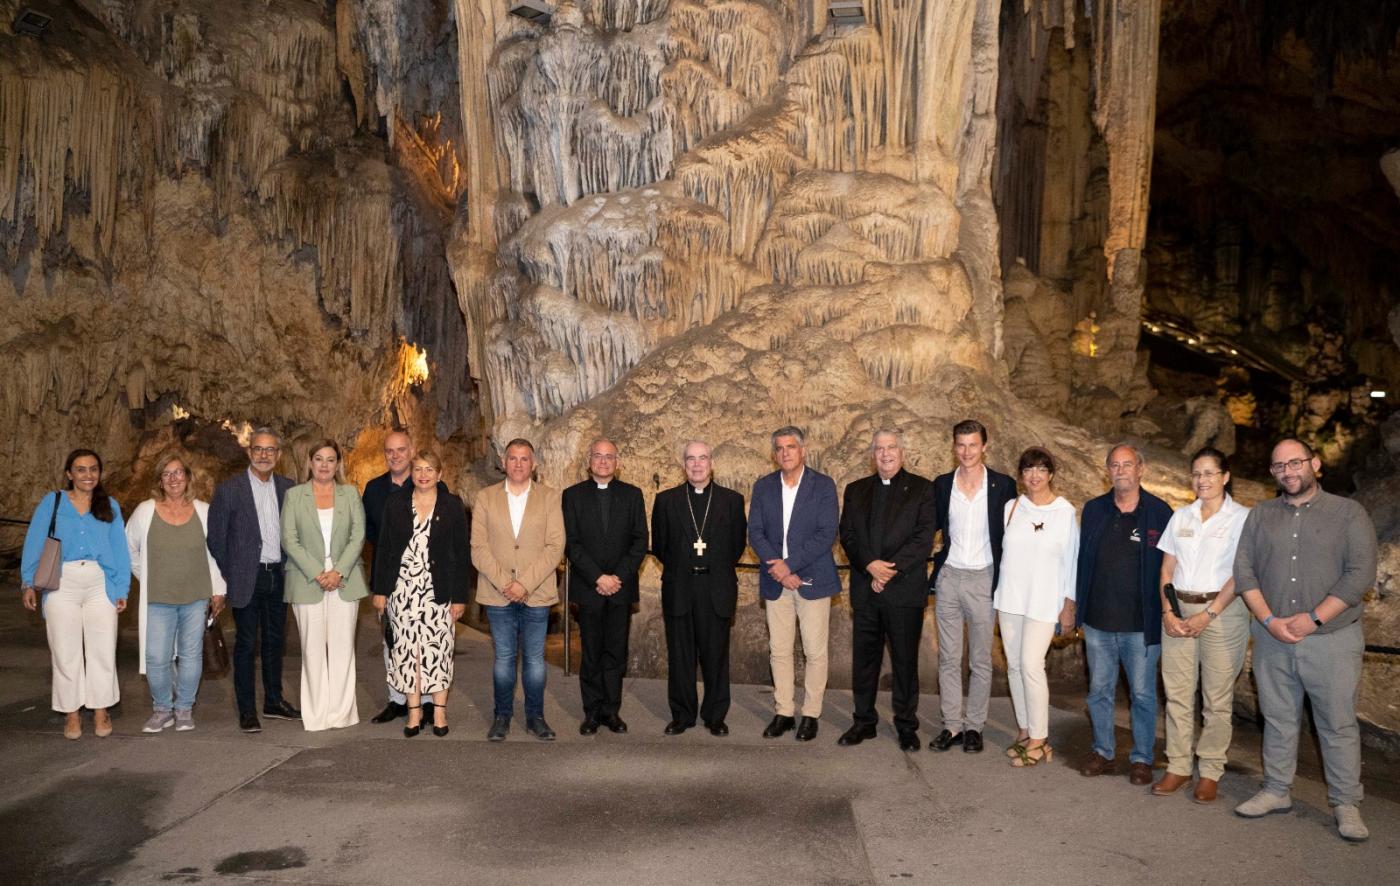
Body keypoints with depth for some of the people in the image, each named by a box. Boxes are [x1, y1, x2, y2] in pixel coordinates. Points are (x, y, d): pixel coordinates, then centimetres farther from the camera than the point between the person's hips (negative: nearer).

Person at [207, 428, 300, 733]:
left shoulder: (288, 488, 5)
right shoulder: (229, 489, -6)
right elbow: (215, 536, -3)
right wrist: (228, 575, -2)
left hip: (278, 575, 4)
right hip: (247, 579, -4)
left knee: (275, 640, 13)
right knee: (245, 644, 2)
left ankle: (274, 701, 26)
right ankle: (247, 710, 9)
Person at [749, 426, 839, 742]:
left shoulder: (823, 485, -3)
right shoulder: (763, 487, 8)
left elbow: (826, 534, -10)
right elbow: (755, 532, 2)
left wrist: (789, 564, -16)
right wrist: (778, 567, -12)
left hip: (812, 579, -3)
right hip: (775, 581, 3)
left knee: (814, 651, 1)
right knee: (779, 650, 7)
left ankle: (811, 714, 13)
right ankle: (783, 712, 18)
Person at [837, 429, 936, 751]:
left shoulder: (922, 489, 2)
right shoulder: (856, 490, 13)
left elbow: (924, 537, -7)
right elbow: (847, 535, 4)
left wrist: (891, 569, -14)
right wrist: (870, 565, -12)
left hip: (905, 590, -3)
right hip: (865, 589, 3)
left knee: (905, 660, 4)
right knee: (864, 658, 9)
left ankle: (906, 725, 16)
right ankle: (863, 721, 20)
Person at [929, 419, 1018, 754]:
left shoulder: (1003, 485, -3)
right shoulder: (941, 484, 4)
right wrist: (933, 568, 2)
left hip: (983, 578, -2)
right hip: (948, 577, 2)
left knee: (981, 660, 7)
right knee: (948, 657, 7)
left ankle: (974, 726, 17)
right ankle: (952, 725, 16)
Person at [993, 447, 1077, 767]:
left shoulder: (1065, 512, -5)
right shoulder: (1011, 507, 4)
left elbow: (1071, 560, -3)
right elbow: (1002, 551, 10)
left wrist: (1069, 606, -4)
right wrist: (996, 597, 10)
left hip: (1043, 602, -4)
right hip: (1009, 599, 4)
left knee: (1031, 665, -11)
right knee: (1014, 665, 8)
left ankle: (1039, 740, 2)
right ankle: (1024, 731, 21)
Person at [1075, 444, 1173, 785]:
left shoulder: (1159, 513, -5)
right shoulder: (1094, 510, 5)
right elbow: (1082, 560, 9)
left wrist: (1167, 614, -6)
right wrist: (1077, 605, 6)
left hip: (1141, 625, -3)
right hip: (1098, 621, 3)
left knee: (1143, 694, 8)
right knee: (1099, 691, 13)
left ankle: (1141, 759, 23)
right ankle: (1103, 753, 27)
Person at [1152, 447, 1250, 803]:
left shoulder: (1242, 518, -2)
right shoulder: (1181, 517, 11)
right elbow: (1167, 568, 10)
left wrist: (1208, 615, -14)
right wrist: (1167, 611, -2)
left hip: (1223, 611, -4)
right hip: (1179, 611, 4)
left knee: (1218, 697, 2)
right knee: (1177, 692, 5)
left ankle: (1211, 772, 11)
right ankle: (1178, 766, 13)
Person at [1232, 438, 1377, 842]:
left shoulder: (1348, 513, -1)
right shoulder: (1260, 516, 9)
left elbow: (1360, 574, -8)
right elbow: (1244, 572, 4)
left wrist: (1313, 619, -14)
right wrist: (1269, 620, -9)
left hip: (1332, 639, -3)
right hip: (1272, 638, 3)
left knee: (1338, 724, 3)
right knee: (1278, 719, 11)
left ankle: (1345, 804, 14)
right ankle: (1276, 791, 23)